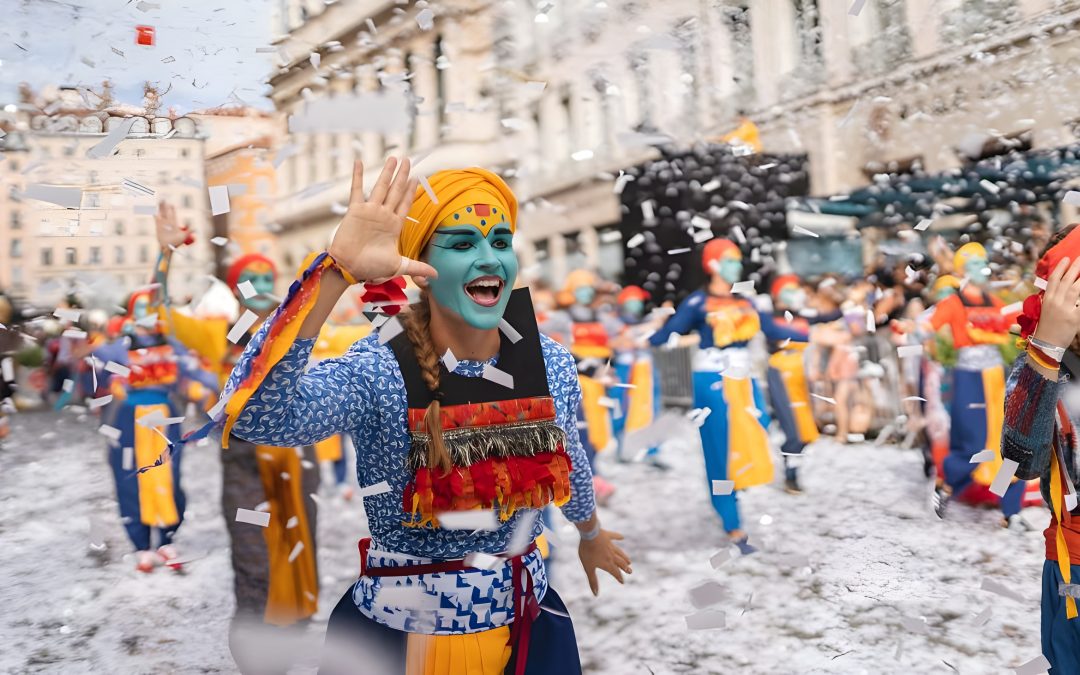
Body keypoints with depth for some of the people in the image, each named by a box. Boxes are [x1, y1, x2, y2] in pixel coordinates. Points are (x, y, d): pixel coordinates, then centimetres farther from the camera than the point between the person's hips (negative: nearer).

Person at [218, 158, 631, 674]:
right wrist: (337, 270, -45)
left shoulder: (553, 365, -8)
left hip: (529, 625, 4)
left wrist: (591, 536, 30)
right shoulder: (377, 372, -21)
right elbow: (253, 416, -39)